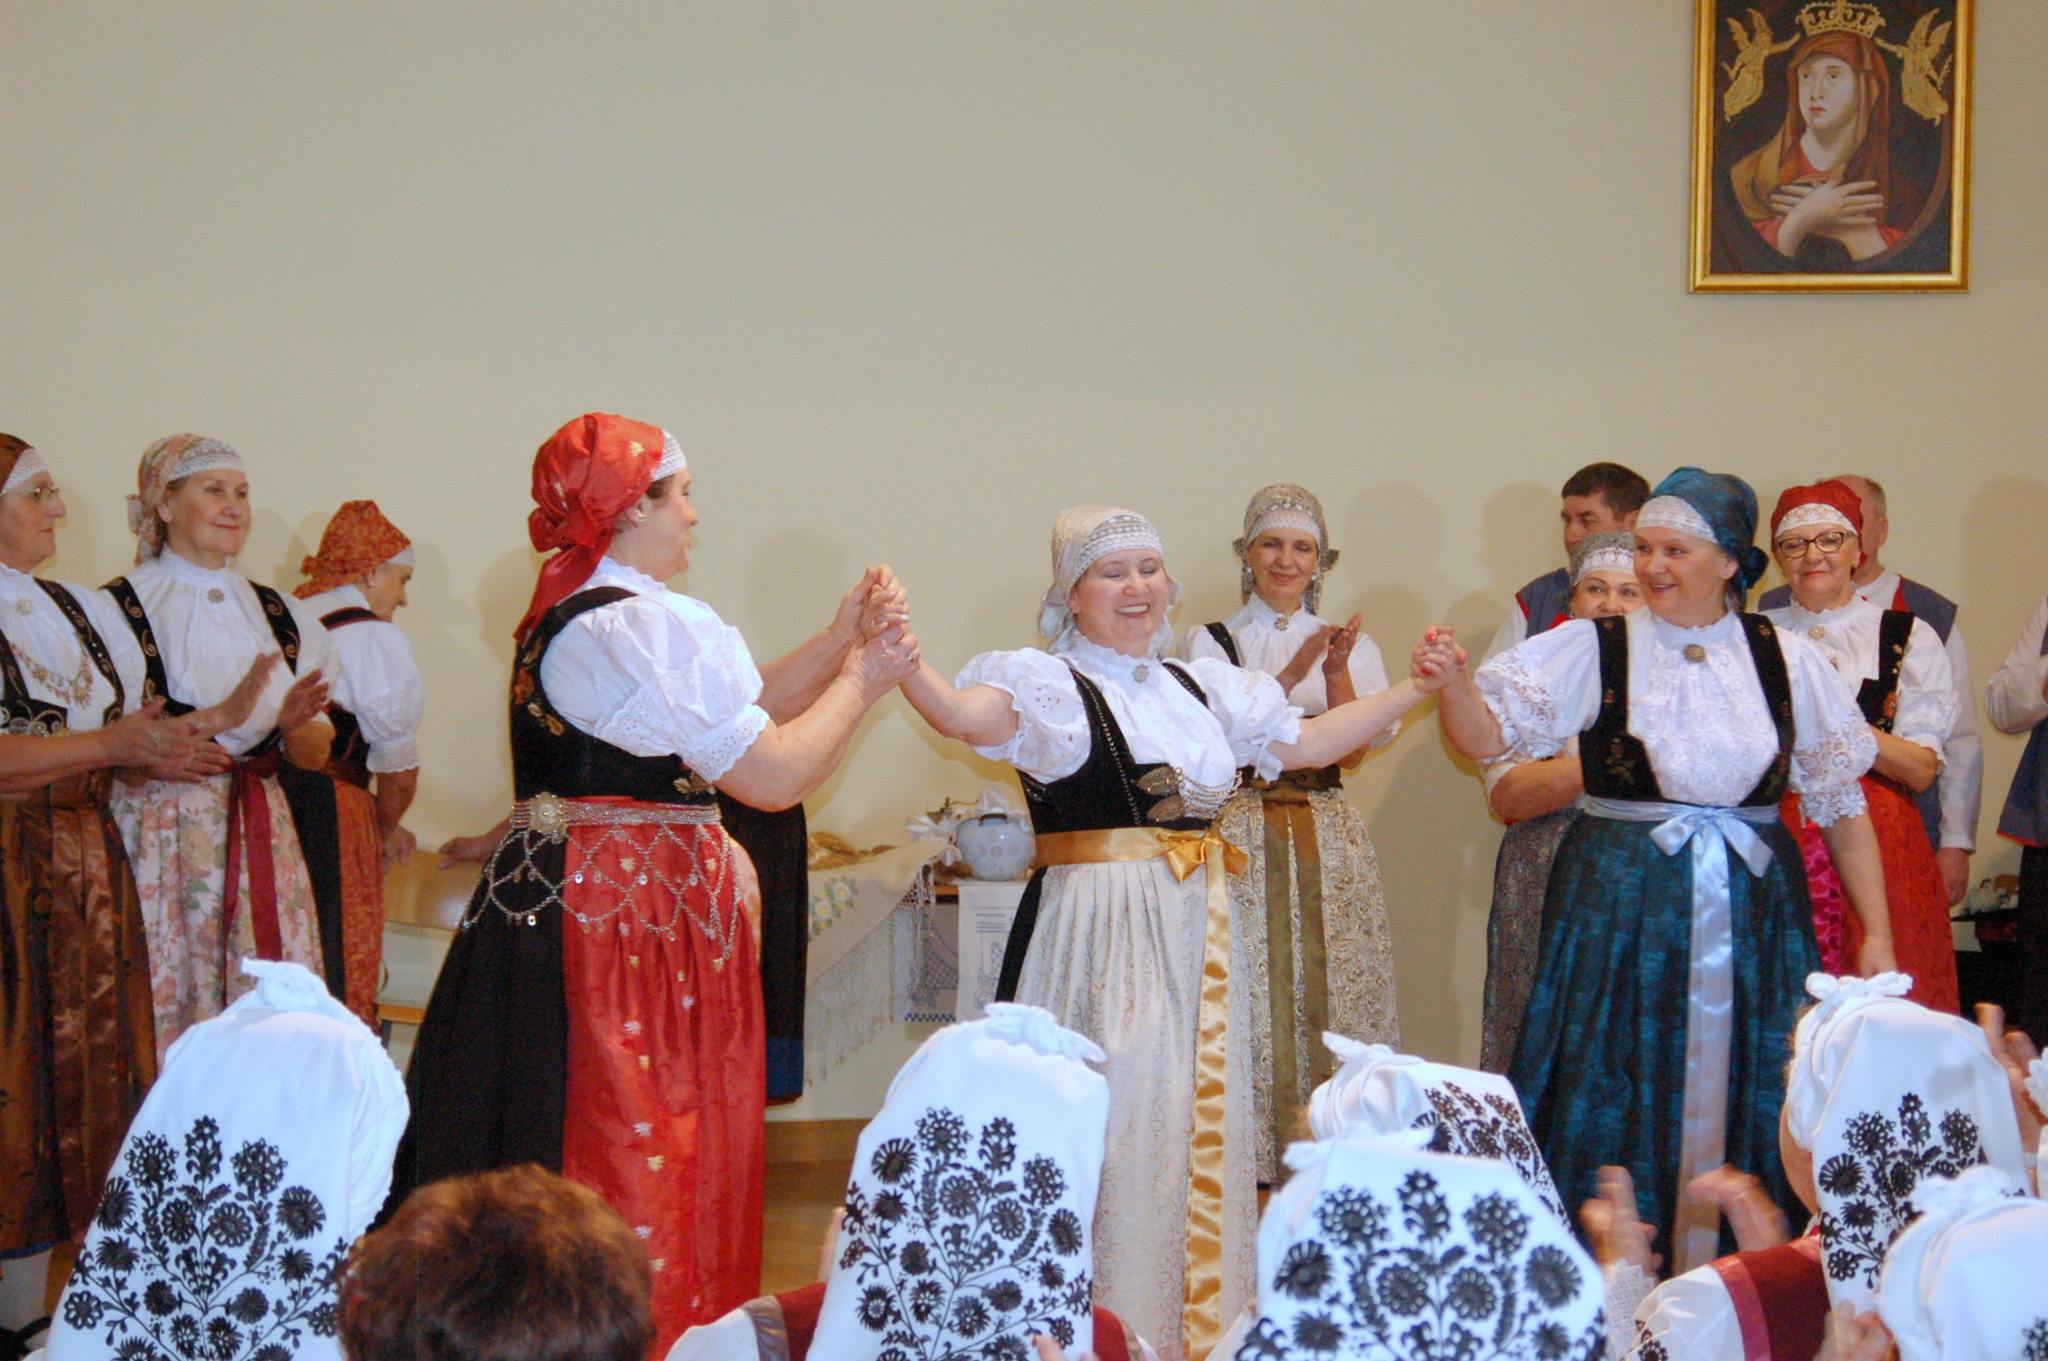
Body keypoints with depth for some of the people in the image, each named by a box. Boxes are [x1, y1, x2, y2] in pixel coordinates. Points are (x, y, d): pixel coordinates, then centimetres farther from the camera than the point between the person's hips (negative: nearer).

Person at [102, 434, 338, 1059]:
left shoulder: (279, 615, 14)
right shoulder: (120, 608, -1)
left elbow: (315, 755, 14)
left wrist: (295, 723, -9)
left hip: (262, 839, 4)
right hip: (160, 837, -4)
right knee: (172, 1003, -6)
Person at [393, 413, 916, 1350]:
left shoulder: (569, 612, 15)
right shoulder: (646, 625, -17)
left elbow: (731, 713, 17)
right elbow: (774, 775, -16)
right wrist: (860, 682, -2)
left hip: (558, 900, 10)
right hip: (640, 914, -10)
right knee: (641, 1146, -3)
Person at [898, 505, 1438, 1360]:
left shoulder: (1202, 686, 16)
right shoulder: (1052, 686, -5)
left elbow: (1306, 743, 24)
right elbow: (966, 715, -24)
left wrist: (1415, 689, 23)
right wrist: (901, 664, -43)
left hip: (1195, 937, 7)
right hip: (1097, 934, -6)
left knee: (1198, 1126, 10)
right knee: (1109, 1124, -8)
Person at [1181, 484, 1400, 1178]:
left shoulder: (1351, 645, 12)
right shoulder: (1210, 643, 6)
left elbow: (1353, 751, 1)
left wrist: (1337, 672, -13)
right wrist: (1293, 674, -17)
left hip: (1329, 846, 2)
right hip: (1241, 844, -2)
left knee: (1331, 993, -1)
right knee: (1246, 996, -7)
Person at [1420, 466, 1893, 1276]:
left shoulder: (1786, 660, 4)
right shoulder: (1596, 650, 1)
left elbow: (1842, 802, 8)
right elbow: (1489, 735, -6)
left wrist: (1875, 935, 5)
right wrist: (1454, 681, -27)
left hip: (1750, 910, 1)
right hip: (1621, 910, -1)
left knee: (1742, 1099, 4)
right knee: (1614, 1101, 0)